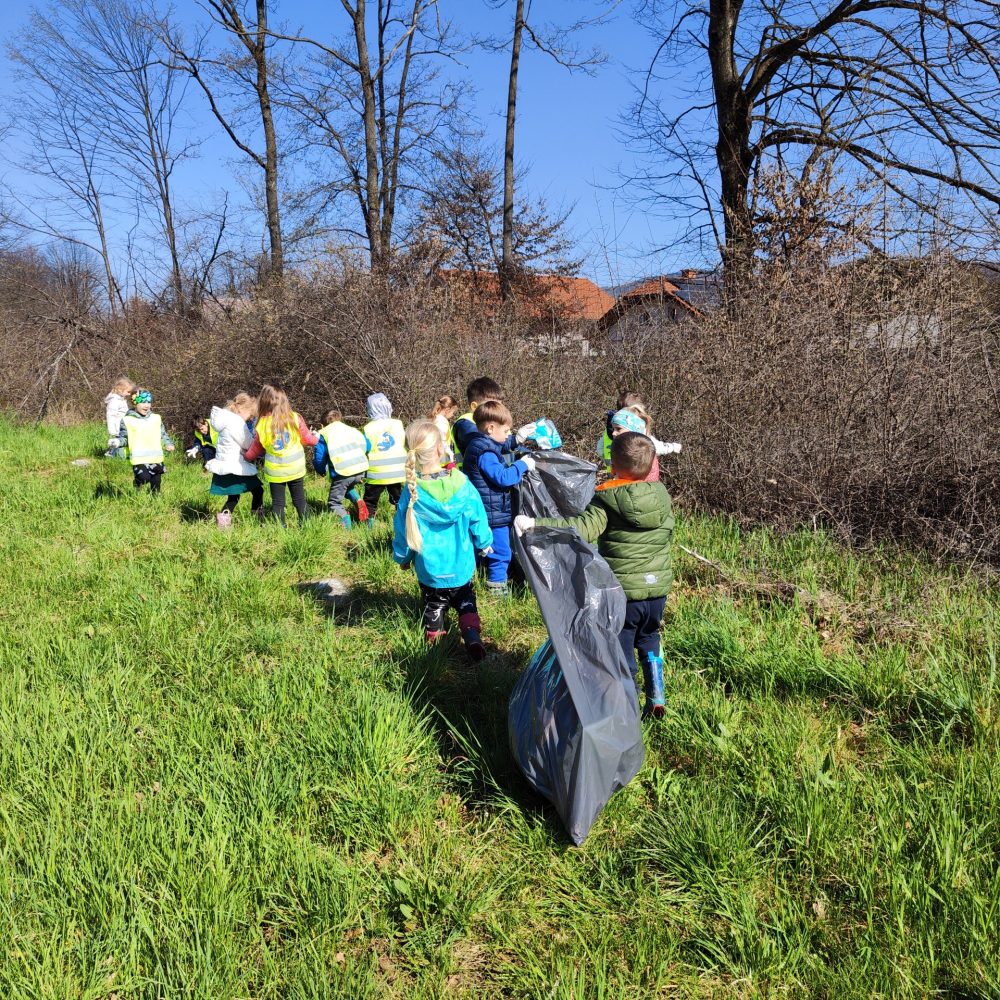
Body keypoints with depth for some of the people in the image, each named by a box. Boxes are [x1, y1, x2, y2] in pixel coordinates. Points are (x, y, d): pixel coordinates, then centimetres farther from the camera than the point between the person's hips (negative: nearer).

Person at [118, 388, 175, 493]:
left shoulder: (156, 418, 9)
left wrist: (168, 444, 4)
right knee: (144, 478, -18)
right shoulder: (127, 420, -2)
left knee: (156, 481, 11)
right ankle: (137, 482, 18)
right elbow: (123, 437, 1)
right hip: (139, 458, -4)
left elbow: (163, 434, 20)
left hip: (156, 457, 4)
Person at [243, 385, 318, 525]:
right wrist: (316, 438, 28)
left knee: (277, 502, 9)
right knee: (299, 500, 13)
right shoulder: (294, 418, -7)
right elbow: (307, 438, 5)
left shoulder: (262, 425, -6)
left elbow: (253, 452, 5)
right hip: (296, 468, 1)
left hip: (275, 470, -1)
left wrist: (246, 456, 28)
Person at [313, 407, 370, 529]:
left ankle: (345, 523, -12)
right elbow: (367, 446, 17)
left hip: (342, 473, -4)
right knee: (348, 486, 35)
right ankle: (358, 501, 8)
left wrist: (322, 471, 26)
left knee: (334, 504, 11)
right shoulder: (352, 430, 20)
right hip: (360, 470, 4)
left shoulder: (324, 434, 9)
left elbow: (319, 459, 6)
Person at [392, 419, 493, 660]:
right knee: (466, 601, 23)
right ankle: (472, 634, 1)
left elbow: (402, 531, -7)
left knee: (434, 605, 23)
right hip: (462, 566, 1)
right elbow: (478, 519, -5)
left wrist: (402, 557, 13)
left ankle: (435, 639, 11)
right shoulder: (461, 484, -17)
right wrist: (484, 544, 15)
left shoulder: (412, 493, -20)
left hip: (430, 570, -1)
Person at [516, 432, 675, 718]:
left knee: (621, 647, 11)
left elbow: (583, 528, -30)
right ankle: (656, 696, 25)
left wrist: (535, 523, -35)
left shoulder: (607, 499, -16)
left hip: (622, 589, -5)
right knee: (649, 638, 27)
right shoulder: (662, 495, 0)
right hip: (658, 586, 5)